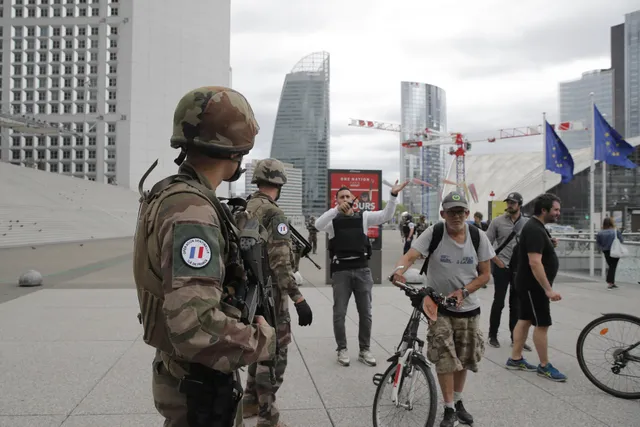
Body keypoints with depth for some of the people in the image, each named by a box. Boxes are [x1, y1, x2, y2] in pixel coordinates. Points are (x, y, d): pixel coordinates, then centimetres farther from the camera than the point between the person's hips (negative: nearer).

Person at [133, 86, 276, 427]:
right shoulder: (192, 209, -28)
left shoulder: (168, 194, 4)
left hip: (181, 370, 9)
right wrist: (262, 340, -21)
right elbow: (196, 325, -37)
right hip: (199, 382, -9)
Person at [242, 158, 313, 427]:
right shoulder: (273, 213, -19)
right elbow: (280, 263, -26)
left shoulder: (244, 210, 7)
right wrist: (299, 299, -24)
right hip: (269, 292, -9)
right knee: (274, 353, 2)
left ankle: (251, 401, 34)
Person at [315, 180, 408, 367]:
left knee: (365, 312, 8)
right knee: (339, 313, 5)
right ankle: (342, 349, 19)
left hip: (362, 269, 2)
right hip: (341, 271, -2)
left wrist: (393, 195, -17)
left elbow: (386, 215, -3)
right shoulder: (333, 220, 3)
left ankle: (365, 350, 21)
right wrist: (337, 209, -28)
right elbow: (318, 224, -18)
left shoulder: (364, 217, 9)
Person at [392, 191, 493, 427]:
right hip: (438, 305, -3)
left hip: (467, 307, 3)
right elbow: (409, 256, -25)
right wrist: (400, 269, -48)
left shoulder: (478, 236, -8)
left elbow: (484, 274, -3)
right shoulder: (433, 233, -15)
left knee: (463, 359, 16)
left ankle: (458, 401, 38)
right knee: (445, 358, -10)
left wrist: (464, 291, -18)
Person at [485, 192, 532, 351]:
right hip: (502, 267, -2)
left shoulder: (527, 223, 2)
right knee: (499, 302, 3)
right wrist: (497, 261, -8)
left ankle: (516, 338, 19)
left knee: (516, 304, 10)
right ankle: (493, 335, 16)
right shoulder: (497, 222, -3)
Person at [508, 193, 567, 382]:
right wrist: (548, 289, -29)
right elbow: (535, 263, -29)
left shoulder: (537, 227, 12)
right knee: (542, 324, -3)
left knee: (524, 319, 14)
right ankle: (544, 366, 8)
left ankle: (515, 359, 21)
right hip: (533, 285, -10)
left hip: (528, 284, 10)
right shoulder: (534, 230, -22)